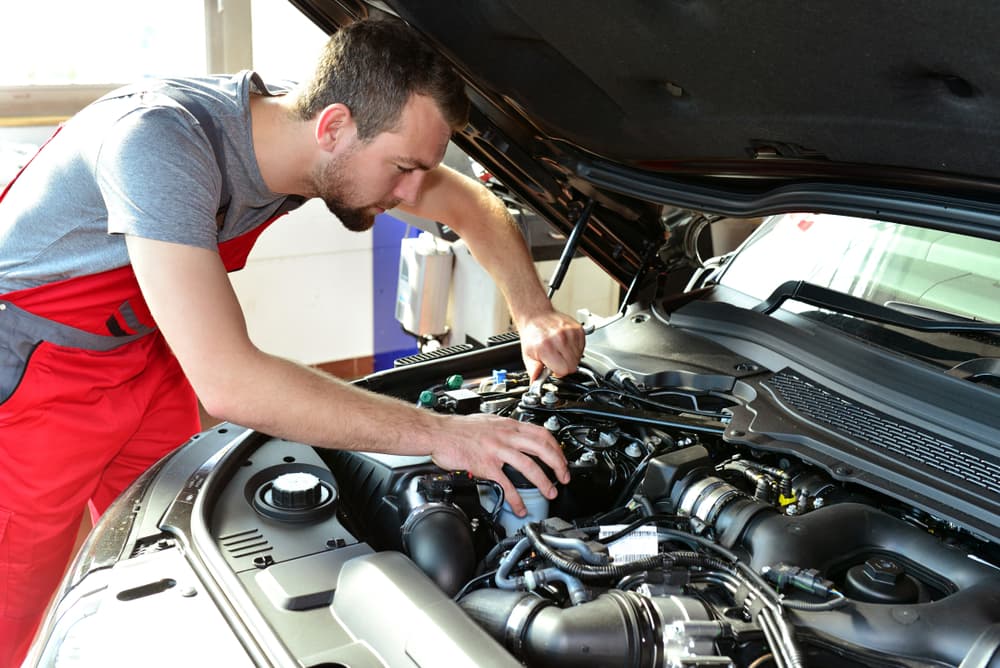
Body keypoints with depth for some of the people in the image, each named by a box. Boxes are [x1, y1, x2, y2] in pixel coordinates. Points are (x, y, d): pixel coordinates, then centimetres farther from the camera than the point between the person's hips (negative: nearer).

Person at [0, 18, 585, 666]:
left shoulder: (311, 143, -14)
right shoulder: (162, 141, -37)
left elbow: (475, 207, 1)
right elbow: (229, 383, -42)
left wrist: (535, 314, -14)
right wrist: (440, 433, -39)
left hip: (144, 355, 6)